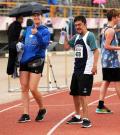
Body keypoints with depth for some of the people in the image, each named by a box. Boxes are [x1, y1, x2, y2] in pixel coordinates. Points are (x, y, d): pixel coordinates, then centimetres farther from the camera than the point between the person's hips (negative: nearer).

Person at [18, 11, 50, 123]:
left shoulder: (44, 31, -3)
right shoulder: (28, 29, 13)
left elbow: (45, 44, -18)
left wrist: (37, 34, -31)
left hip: (37, 61, -5)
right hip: (24, 61, 5)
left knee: (32, 89, -10)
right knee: (24, 88, 3)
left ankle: (42, 109, 15)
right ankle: (26, 114, 8)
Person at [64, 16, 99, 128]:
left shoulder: (90, 36, -9)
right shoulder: (76, 37, 13)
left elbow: (96, 51, -16)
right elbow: (66, 46, 19)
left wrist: (95, 65, -25)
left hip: (86, 71, -8)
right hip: (77, 70, 8)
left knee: (82, 95, -12)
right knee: (74, 94, 16)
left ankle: (86, 119, -8)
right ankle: (77, 117, 31)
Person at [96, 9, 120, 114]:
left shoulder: (107, 29, 15)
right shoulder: (111, 30, -15)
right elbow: (107, 46, -19)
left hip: (106, 61, 10)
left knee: (106, 82, 8)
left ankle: (100, 106, 6)